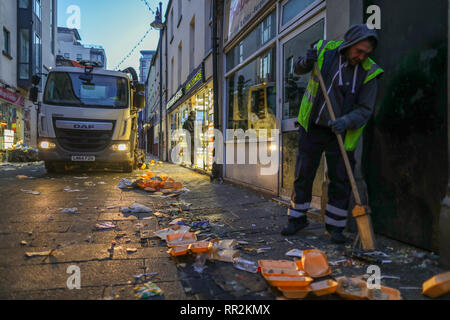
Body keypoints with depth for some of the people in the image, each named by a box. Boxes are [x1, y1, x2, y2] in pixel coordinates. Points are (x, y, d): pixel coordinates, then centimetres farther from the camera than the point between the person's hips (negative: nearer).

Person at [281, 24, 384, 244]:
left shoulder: (368, 72, -9)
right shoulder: (325, 50, -5)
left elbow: (364, 110, -10)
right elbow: (298, 69, 10)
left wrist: (346, 121, -30)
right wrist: (306, 63, -13)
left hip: (340, 133, -1)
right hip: (311, 128, 1)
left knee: (341, 182, 2)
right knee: (303, 176, 7)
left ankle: (335, 225, 20)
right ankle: (297, 219, 25)